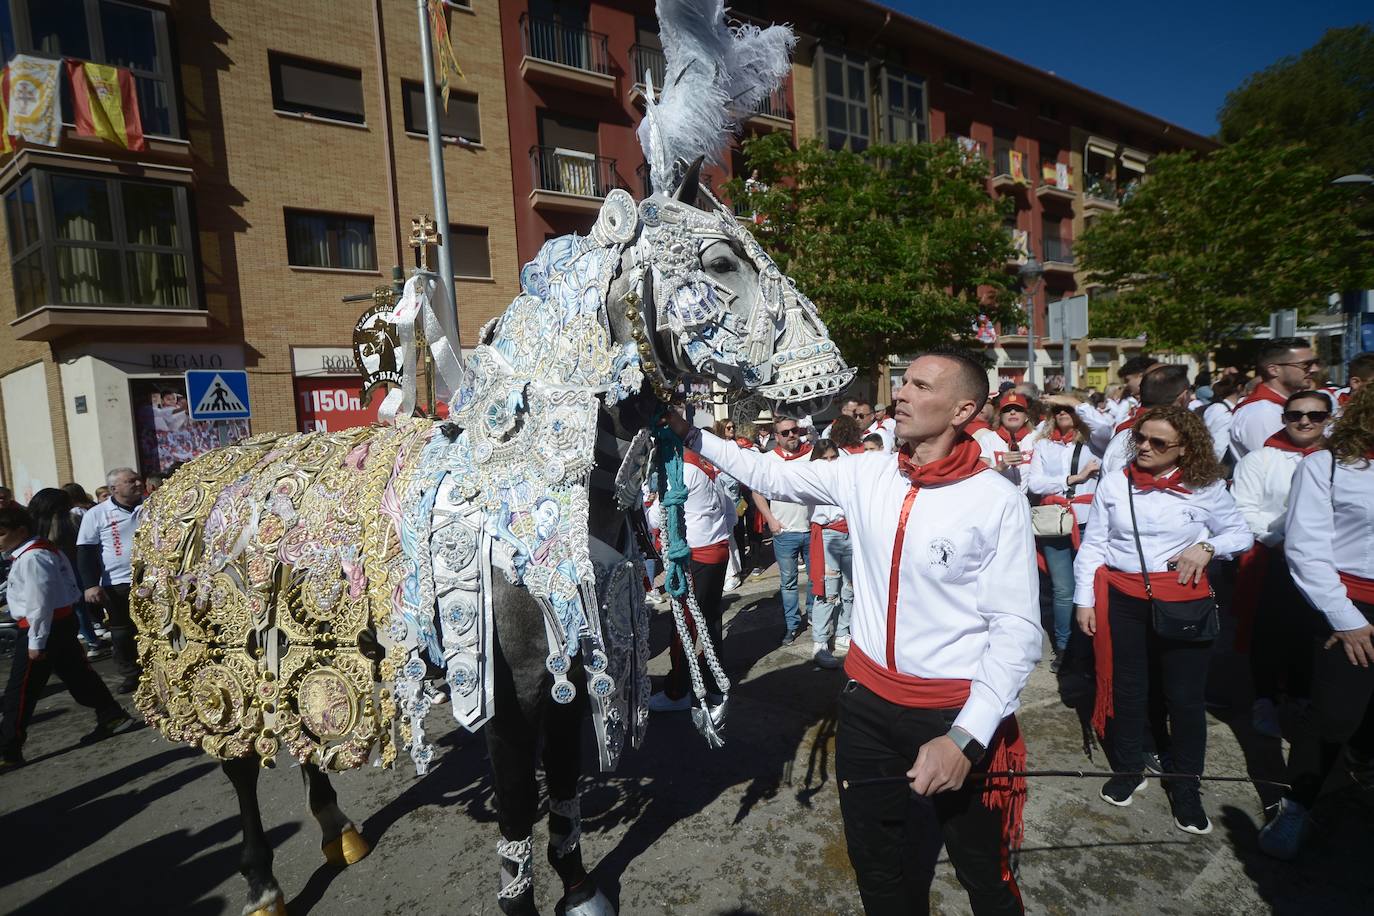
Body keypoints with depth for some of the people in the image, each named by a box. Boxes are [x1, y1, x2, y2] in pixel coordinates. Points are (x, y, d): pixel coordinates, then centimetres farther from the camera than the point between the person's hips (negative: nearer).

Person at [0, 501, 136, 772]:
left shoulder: (30, 558, -19)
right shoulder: (46, 550, 10)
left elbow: (40, 602, -22)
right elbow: (71, 589, 15)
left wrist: (36, 642, -18)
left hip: (44, 627, -10)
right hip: (62, 623, 10)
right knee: (77, 674, 16)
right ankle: (112, 717, 22)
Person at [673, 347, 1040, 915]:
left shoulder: (998, 501, -16)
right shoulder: (866, 474, -3)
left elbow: (1018, 628, -16)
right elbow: (770, 475, 6)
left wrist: (966, 738, -23)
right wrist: (689, 431, 1)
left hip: (960, 717, -4)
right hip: (868, 704, 4)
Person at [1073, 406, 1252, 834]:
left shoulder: (1207, 488, -4)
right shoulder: (1114, 484, -2)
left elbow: (1241, 533, 10)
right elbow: (1092, 545, 2)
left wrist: (1207, 546, -11)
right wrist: (1084, 600, 0)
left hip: (1184, 602, -1)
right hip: (1123, 601, 1)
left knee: (1186, 698, 8)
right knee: (1127, 690, 13)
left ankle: (1185, 787, 28)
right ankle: (1128, 770, 33)